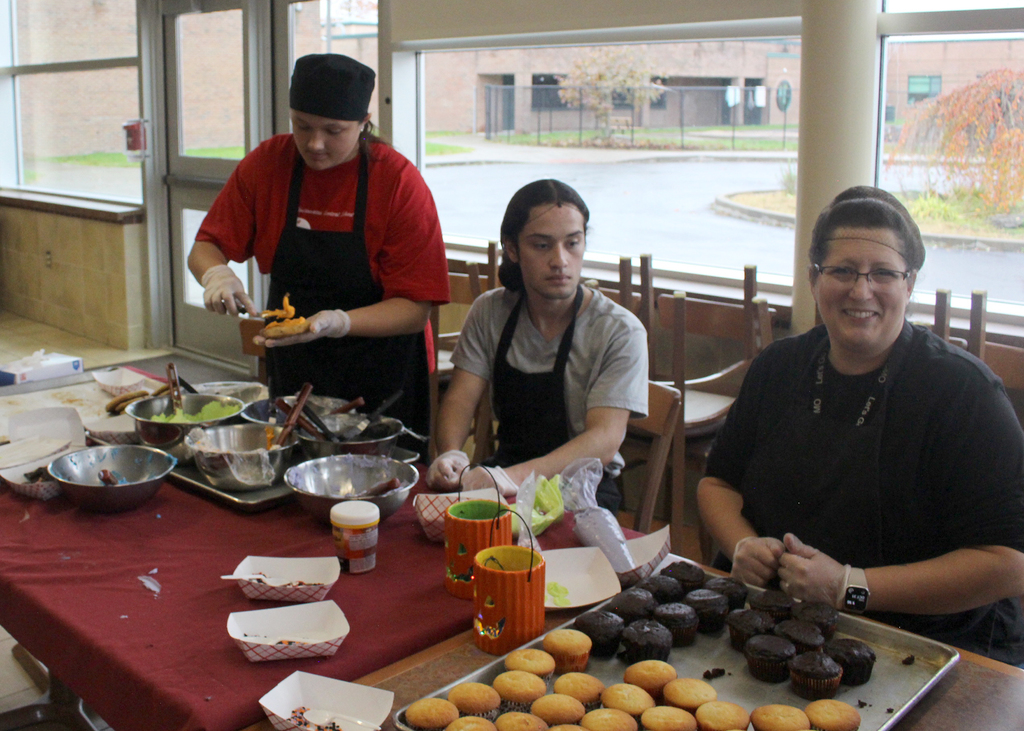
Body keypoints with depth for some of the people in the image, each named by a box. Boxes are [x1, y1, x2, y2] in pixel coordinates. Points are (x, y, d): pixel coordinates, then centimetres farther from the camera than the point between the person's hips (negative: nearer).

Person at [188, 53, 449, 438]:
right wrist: (216, 274, -19)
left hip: (379, 379, -3)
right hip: (292, 372, 4)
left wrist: (338, 322, -33)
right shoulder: (266, 164, -5)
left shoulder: (400, 182, -17)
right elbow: (204, 249, 4)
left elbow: (414, 310, -19)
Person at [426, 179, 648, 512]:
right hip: (505, 469, 4)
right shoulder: (489, 313, 2)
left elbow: (604, 442, -21)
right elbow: (460, 399, -1)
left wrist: (515, 477, -37)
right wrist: (450, 455, -26)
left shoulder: (620, 332, -12)